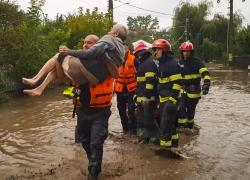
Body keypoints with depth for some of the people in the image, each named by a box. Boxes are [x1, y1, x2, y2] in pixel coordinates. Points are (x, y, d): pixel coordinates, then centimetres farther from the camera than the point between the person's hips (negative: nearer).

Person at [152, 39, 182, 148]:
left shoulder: (172, 64, -16)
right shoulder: (162, 64, 16)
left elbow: (177, 83, -21)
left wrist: (172, 100, -24)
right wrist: (159, 97, 25)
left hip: (170, 99, -10)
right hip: (163, 99, 10)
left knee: (165, 123, -8)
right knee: (169, 122, 19)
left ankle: (165, 144, 0)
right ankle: (173, 141, 32)